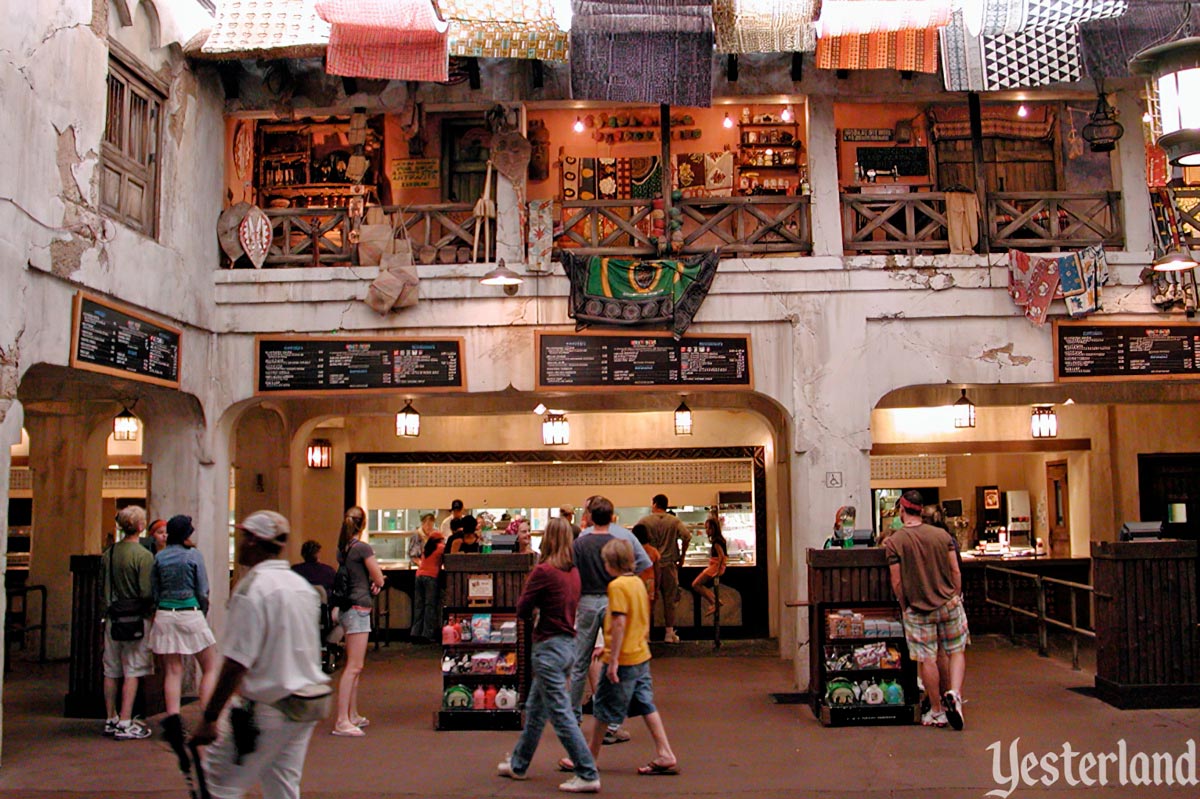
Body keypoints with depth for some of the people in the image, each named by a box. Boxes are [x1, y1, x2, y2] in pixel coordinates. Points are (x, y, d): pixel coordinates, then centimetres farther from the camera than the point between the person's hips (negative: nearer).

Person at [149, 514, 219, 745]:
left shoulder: (159, 557, 5)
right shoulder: (193, 555, -6)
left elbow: (154, 591, 8)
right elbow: (202, 591, -4)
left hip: (164, 615, 4)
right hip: (190, 614, -4)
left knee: (173, 671, 8)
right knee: (210, 667, 6)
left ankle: (173, 718, -3)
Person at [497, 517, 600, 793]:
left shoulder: (543, 571, -17)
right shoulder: (573, 571, 5)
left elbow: (522, 610, -11)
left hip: (549, 647, -9)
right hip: (569, 643, 9)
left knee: (561, 714, -3)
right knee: (534, 710, 21)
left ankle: (588, 775, -1)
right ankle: (518, 765, 34)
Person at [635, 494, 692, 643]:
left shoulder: (645, 521, -3)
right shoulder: (674, 522, 1)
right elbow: (687, 537, -10)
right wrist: (682, 556, 2)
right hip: (669, 564, 1)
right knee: (669, 600, 8)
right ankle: (669, 633, 10)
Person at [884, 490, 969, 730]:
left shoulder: (894, 542, -10)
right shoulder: (942, 535, -2)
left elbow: (897, 582, -9)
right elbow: (955, 571, 1)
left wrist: (905, 606, 5)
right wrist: (957, 597, 14)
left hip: (918, 609, -2)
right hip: (948, 603, 2)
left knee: (927, 660, 7)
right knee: (957, 652, 15)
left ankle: (937, 712, 16)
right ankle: (954, 694, -5)